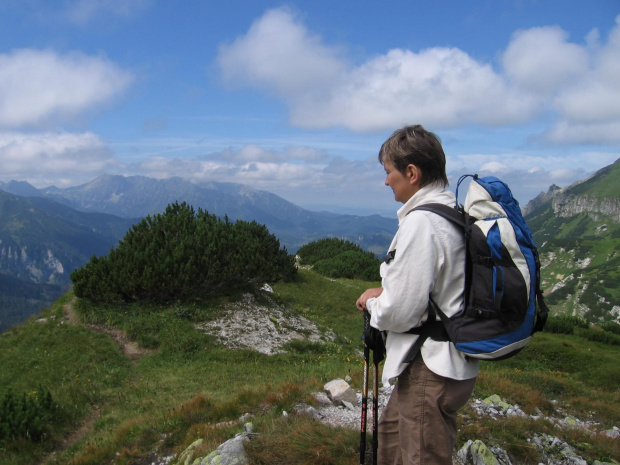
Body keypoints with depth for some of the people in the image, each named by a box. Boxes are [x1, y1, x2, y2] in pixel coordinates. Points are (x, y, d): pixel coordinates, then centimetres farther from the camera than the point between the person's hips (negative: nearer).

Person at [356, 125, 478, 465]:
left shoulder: (420, 222, -23)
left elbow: (399, 312, -23)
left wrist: (372, 303, -3)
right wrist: (386, 292, 10)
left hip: (431, 372, -10)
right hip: (450, 360, 10)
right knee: (391, 432, 27)